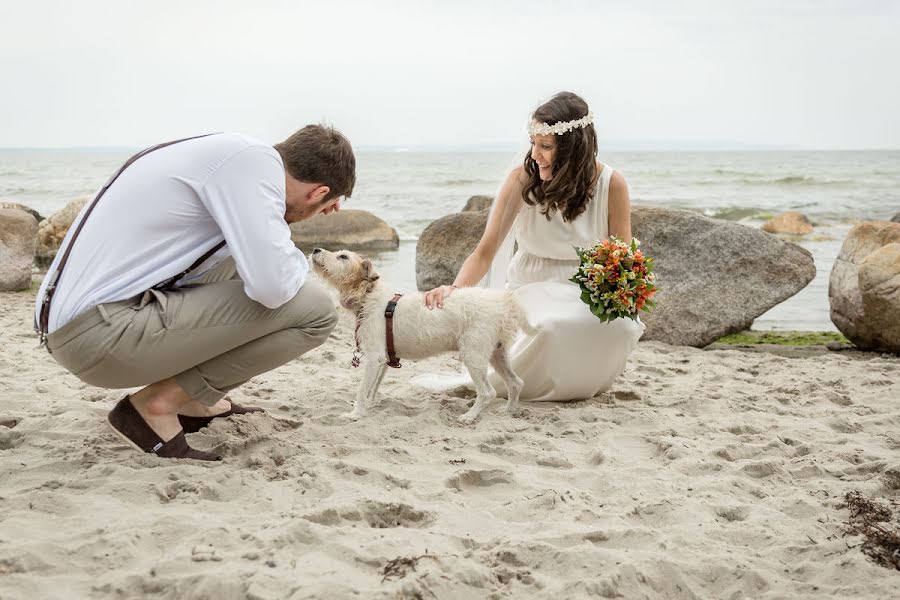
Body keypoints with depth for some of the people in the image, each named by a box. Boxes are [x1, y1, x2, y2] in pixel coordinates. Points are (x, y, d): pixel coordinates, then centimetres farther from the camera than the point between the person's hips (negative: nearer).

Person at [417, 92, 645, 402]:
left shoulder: (611, 185, -11)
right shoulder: (522, 179, -13)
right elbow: (485, 252, -13)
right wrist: (454, 289, -32)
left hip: (587, 293, 2)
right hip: (531, 289, -2)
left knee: (620, 327, -32)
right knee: (550, 327, -37)